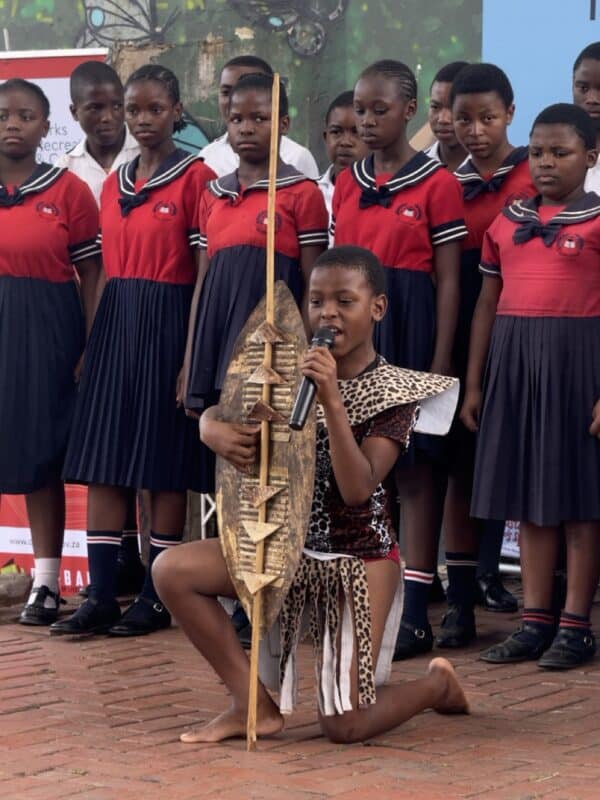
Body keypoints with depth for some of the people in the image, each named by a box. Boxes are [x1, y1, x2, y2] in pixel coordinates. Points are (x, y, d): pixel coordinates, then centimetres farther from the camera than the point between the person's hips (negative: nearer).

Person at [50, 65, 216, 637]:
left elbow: (206, 273, -8)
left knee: (165, 465, 0)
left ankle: (157, 597, 8)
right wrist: (88, 344, 10)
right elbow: (106, 269, 16)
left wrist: (194, 354, -13)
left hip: (168, 325, -6)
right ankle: (100, 596, 6)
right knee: (101, 461, 3)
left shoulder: (195, 178, -5)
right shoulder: (113, 184, 14)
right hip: (114, 324, 6)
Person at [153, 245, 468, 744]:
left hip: (360, 556, -5)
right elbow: (212, 415, 6)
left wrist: (332, 400, -32)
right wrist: (217, 432, -19)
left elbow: (358, 489, -23)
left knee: (345, 726, -12)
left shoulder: (393, 393, -11)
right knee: (172, 571, -17)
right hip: (290, 544, 5)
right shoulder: (292, 369, 2)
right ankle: (256, 705, -5)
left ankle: (438, 684, 22)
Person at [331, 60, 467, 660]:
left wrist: (441, 361, -11)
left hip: (407, 325, -5)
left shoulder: (436, 184, -6)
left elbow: (448, 280, -7)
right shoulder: (347, 184, 10)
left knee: (414, 465, 0)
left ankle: (414, 611, 4)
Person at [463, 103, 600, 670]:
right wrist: (474, 384, 12)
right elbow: (487, 304, 15)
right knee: (528, 495, 8)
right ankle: (535, 622, 15)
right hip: (513, 361, 5)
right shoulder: (507, 222, 12)